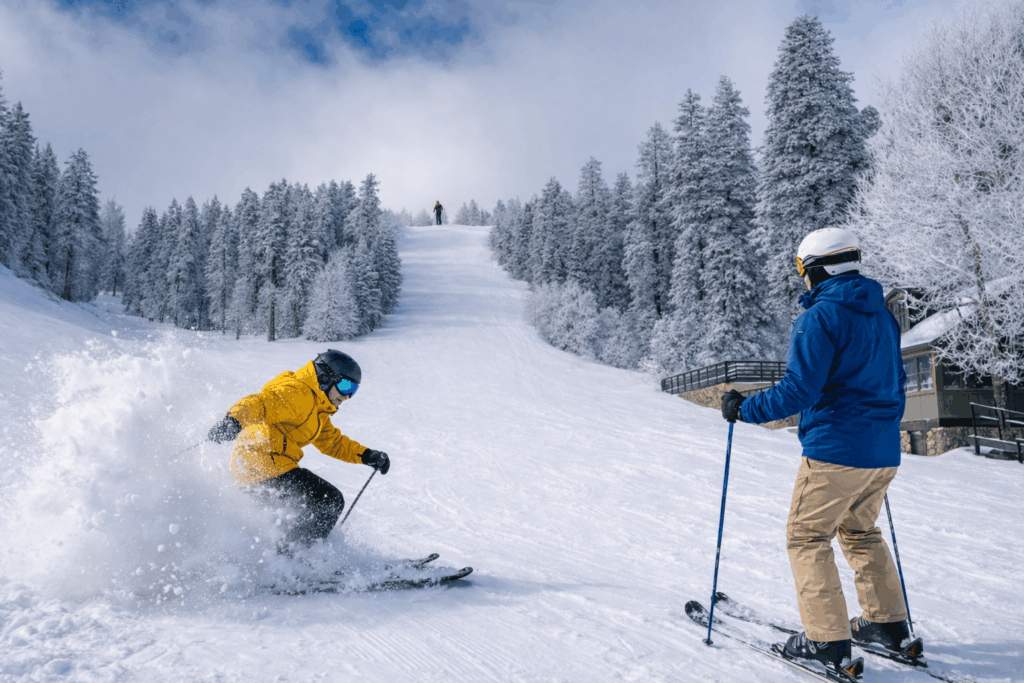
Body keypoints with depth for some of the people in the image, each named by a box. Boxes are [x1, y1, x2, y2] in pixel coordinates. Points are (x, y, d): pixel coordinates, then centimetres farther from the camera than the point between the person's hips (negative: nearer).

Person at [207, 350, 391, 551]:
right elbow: (261, 403, -27)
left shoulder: (316, 410, 24)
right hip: (266, 466, -11)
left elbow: (333, 442, 31)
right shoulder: (297, 393, -11)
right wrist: (234, 420, -46)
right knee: (330, 502, -9)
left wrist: (367, 455, 20)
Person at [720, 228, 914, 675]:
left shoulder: (820, 317, -14)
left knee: (806, 537, 4)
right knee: (859, 531, 25)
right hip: (883, 453, 8)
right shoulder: (882, 316, 12)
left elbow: (798, 390, -21)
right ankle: (887, 623, 29)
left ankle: (827, 641, 4)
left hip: (835, 452, -8)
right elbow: (896, 383, 20)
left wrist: (743, 409, -9)